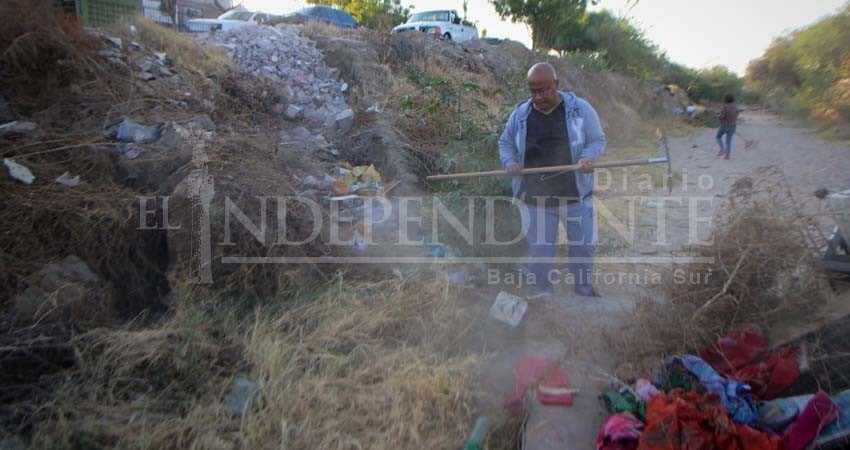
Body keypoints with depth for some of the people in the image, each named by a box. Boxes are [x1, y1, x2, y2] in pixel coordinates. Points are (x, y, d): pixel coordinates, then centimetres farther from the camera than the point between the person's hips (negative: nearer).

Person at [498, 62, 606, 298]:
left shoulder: (580, 109, -3)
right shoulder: (520, 114, 2)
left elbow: (597, 140, 2)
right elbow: (505, 143, 13)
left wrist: (588, 157, -20)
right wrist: (509, 162, -9)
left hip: (576, 195, 0)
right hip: (534, 198, 1)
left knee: (584, 247, 11)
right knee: (539, 252, 7)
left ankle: (584, 291, 35)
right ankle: (542, 295, 28)